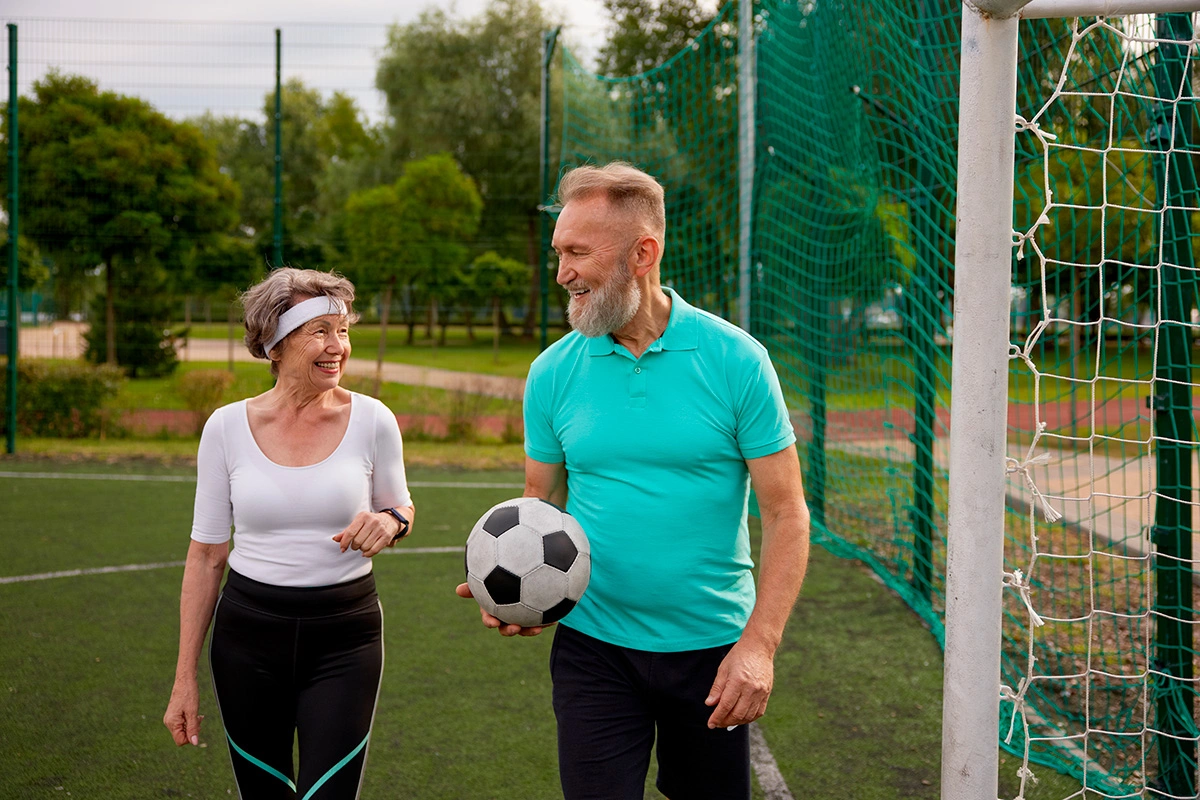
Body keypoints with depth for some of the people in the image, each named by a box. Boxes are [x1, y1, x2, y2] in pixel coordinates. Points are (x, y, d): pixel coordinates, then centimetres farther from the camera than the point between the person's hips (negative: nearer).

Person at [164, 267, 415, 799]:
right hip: (248, 634, 1)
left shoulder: (371, 420, -5)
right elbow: (206, 555, 2)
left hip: (345, 637, -1)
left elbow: (401, 509, 13)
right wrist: (185, 678, 2)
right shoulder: (227, 427, -4)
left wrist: (389, 522, -14)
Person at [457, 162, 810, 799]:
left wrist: (759, 645, -17)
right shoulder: (553, 371, -1)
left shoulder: (735, 359, -9)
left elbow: (785, 513, -8)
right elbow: (541, 505, 10)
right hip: (592, 645, 1)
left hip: (713, 646, -1)